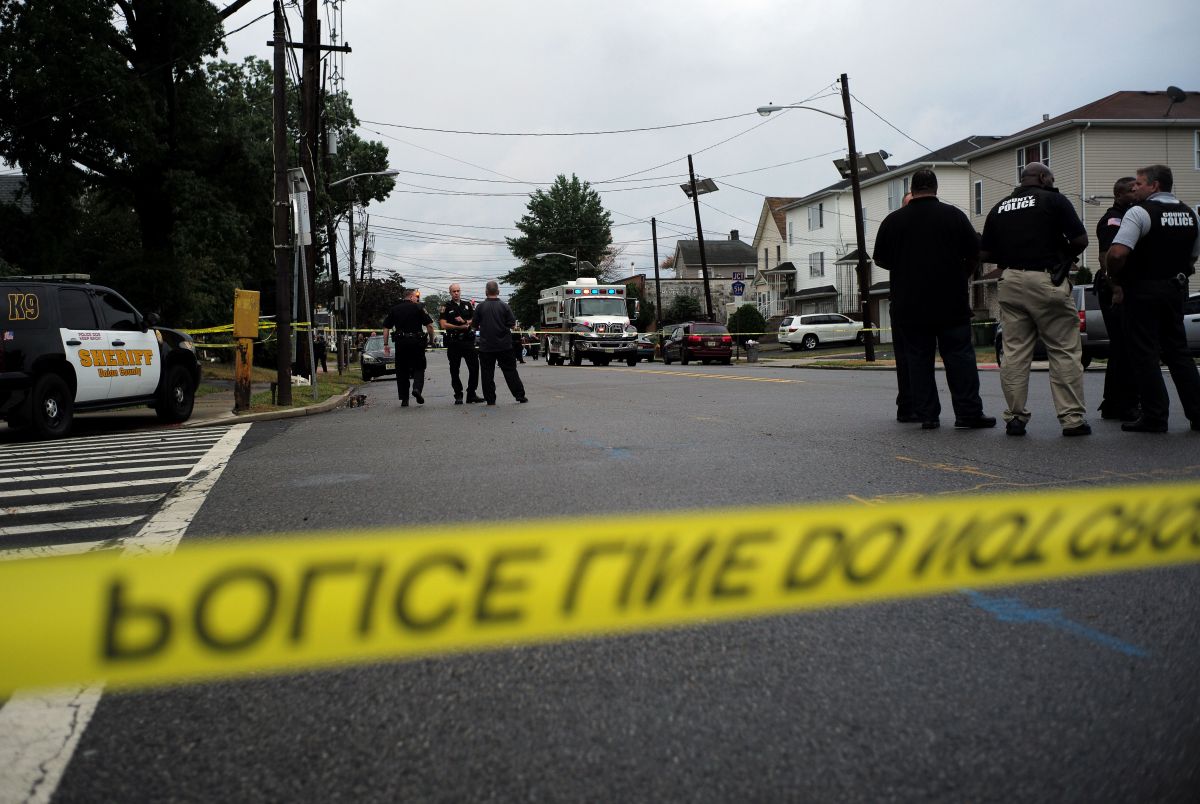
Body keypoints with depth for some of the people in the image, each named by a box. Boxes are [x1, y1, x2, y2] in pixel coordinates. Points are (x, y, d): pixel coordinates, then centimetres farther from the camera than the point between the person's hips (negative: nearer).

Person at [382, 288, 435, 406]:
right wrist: (431, 339, 9)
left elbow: (386, 328, 7)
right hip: (416, 342, -2)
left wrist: (385, 344, 9)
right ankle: (417, 388, -16)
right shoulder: (419, 308, -1)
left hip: (400, 343, 3)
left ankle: (404, 399, 7)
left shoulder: (394, 310, 9)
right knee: (419, 367, 10)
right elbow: (429, 325, -5)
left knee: (402, 370, 8)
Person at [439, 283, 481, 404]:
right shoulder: (446, 307, 3)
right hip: (453, 342, -2)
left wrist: (465, 322, -10)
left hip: (468, 341, 2)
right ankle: (458, 396, 9)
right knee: (454, 370, 1)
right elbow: (444, 325, -6)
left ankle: (471, 394, 7)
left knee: (474, 367, -2)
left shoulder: (468, 305, 13)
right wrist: (461, 327, -10)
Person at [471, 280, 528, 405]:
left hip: (486, 346, -1)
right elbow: (512, 324, -1)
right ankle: (520, 395, 9)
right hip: (504, 345, 1)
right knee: (510, 371, 8)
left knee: (487, 373, 5)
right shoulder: (504, 306, -4)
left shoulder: (480, 306, -4)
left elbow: (474, 326, 2)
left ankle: (490, 399, 5)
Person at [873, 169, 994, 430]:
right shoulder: (954, 215, -1)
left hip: (909, 305, 1)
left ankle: (927, 414, 6)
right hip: (951, 303, -1)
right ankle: (968, 413, 2)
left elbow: (880, 260, 8)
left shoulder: (893, 220, 2)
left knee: (918, 359, 6)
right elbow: (974, 254, 2)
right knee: (959, 356, 3)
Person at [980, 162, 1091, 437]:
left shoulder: (999, 208, 14)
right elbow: (1080, 240, -4)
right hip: (1047, 282, -4)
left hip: (1011, 283, 4)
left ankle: (1015, 417, 5)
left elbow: (984, 255, 13)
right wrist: (1063, 255, 14)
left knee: (1014, 353, 5)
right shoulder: (1054, 200, 1)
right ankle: (1072, 418, 0)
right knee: (1065, 352, 1)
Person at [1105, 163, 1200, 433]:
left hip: (1144, 290, -7)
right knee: (1178, 351, 14)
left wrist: (1116, 275, -7)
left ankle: (1155, 418, -2)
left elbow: (1117, 253, -24)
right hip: (1176, 289, 7)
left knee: (1145, 353, -1)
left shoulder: (1140, 212, -13)